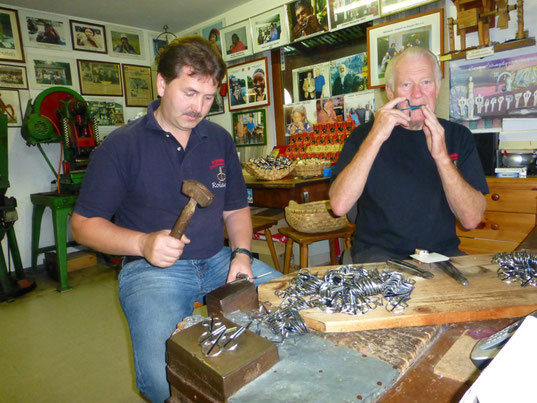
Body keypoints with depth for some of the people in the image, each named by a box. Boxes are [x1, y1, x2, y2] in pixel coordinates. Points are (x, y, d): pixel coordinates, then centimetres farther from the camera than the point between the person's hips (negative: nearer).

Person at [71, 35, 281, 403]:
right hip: (152, 268, -4)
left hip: (218, 261, 5)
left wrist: (242, 253, -5)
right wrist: (143, 243, -20)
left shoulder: (220, 140, 8)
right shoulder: (121, 146, -5)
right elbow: (84, 223, -2)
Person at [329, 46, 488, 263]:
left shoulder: (458, 136, 5)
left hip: (442, 251, 4)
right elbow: (339, 206, -18)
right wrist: (376, 137, -22)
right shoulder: (365, 134, -1)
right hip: (379, 252, -3)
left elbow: (472, 219, -6)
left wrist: (442, 156, -18)